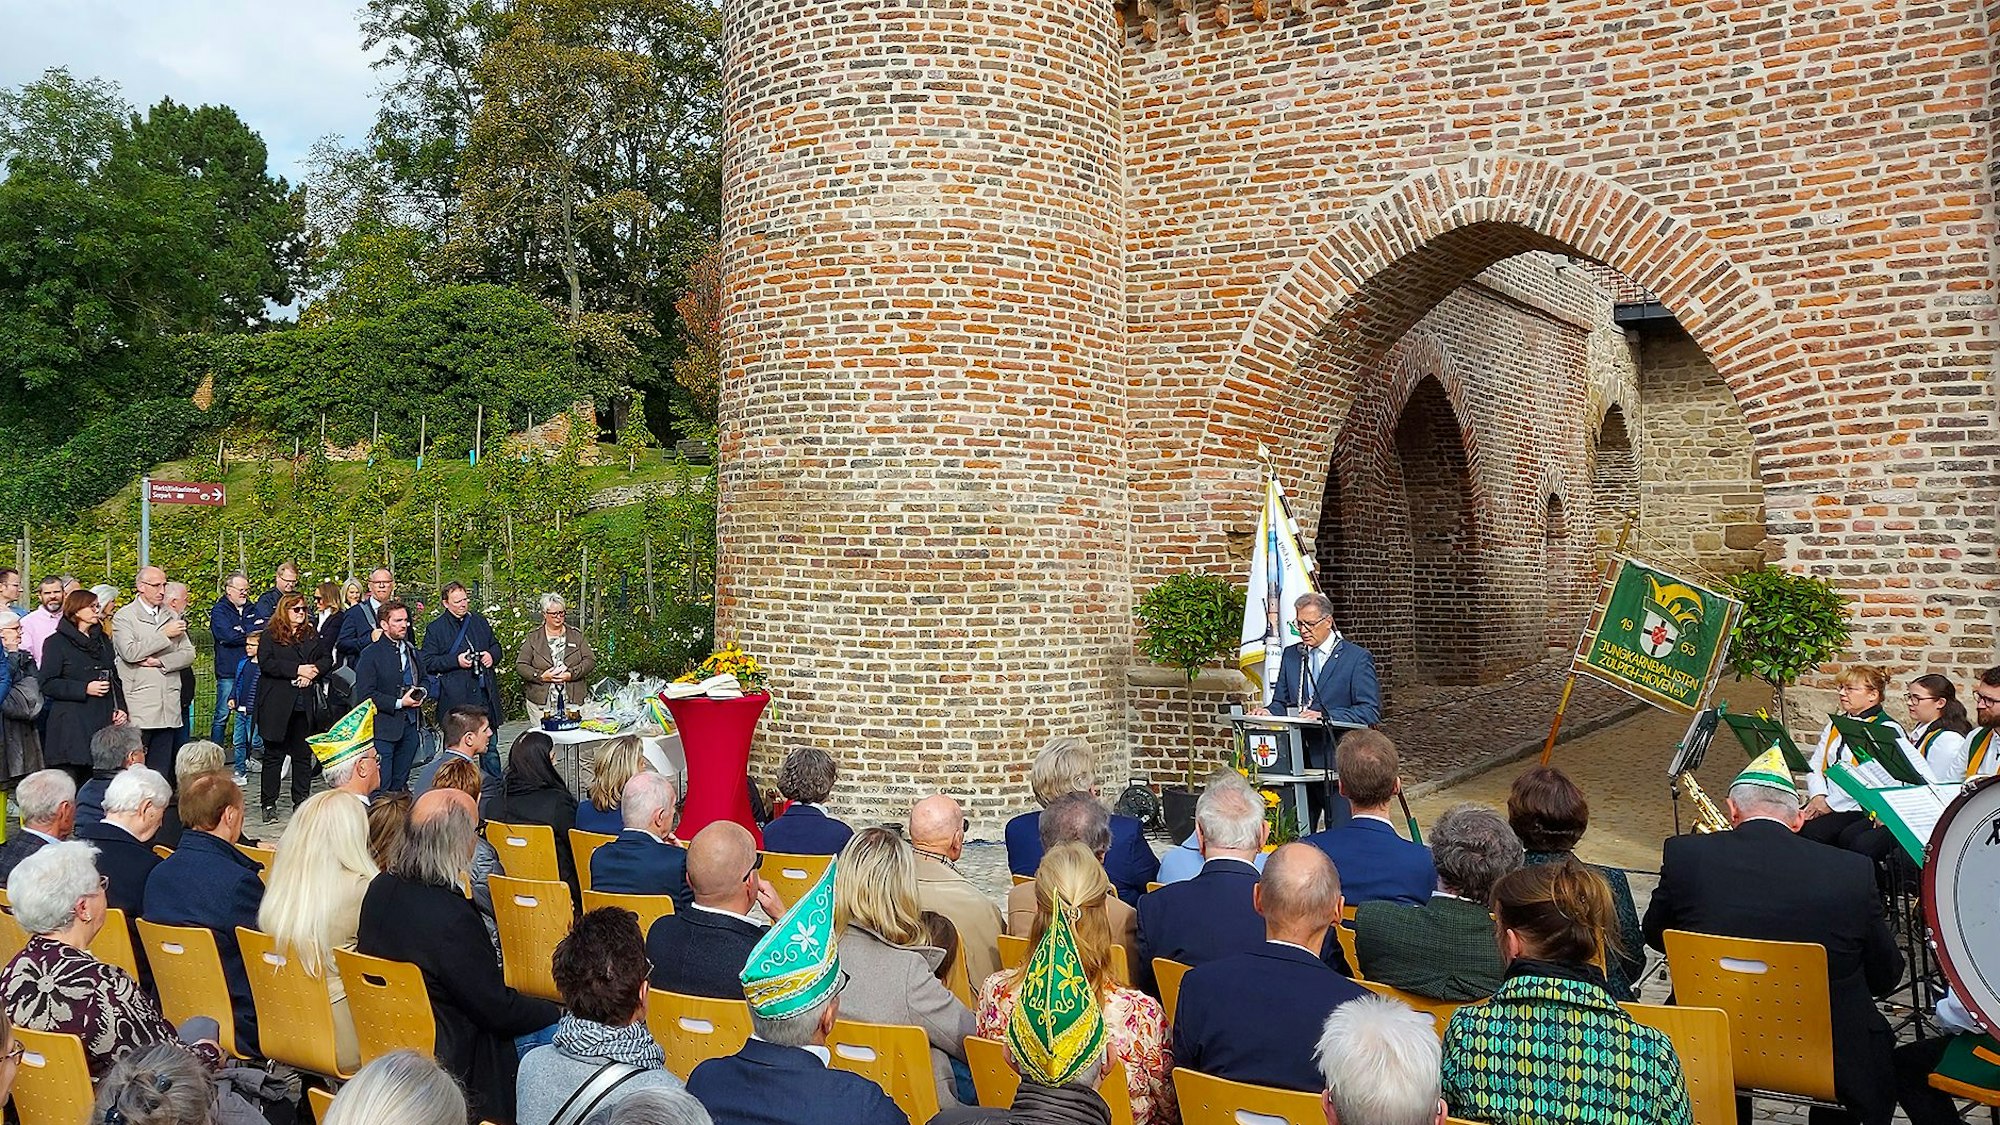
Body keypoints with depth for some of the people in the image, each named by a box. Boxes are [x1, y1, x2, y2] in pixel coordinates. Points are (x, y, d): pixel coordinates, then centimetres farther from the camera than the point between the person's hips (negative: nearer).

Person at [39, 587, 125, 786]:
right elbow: (48, 685, -6)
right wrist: (85, 689, -15)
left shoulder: (103, 640, 18)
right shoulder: (57, 642, 0)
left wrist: (120, 708, 7)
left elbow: (114, 677, 20)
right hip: (71, 726, -5)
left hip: (103, 721, 5)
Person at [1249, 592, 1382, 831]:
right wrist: (1268, 712, -8)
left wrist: (1325, 715, -23)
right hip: (1297, 760, 5)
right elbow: (1281, 703, 16)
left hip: (1337, 760, -5)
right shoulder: (1291, 655, 14)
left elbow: (1371, 712, -10)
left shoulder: (1358, 658, -3)